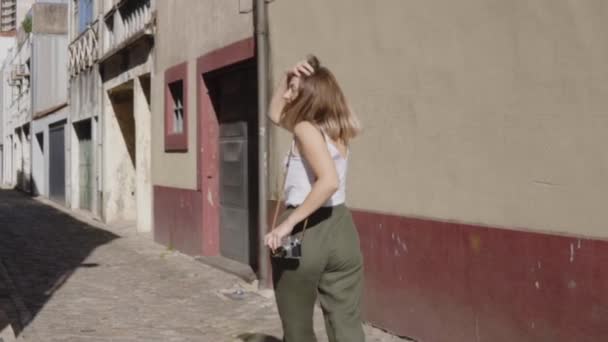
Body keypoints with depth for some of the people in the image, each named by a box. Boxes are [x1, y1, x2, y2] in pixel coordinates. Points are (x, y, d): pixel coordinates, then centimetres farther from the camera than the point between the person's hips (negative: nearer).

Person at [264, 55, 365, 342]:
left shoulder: (306, 129, -12)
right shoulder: (335, 129, 12)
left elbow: (329, 181, -28)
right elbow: (275, 114, 24)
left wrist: (288, 224, -26)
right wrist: (287, 78, 10)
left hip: (303, 233, -7)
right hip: (341, 229, 7)